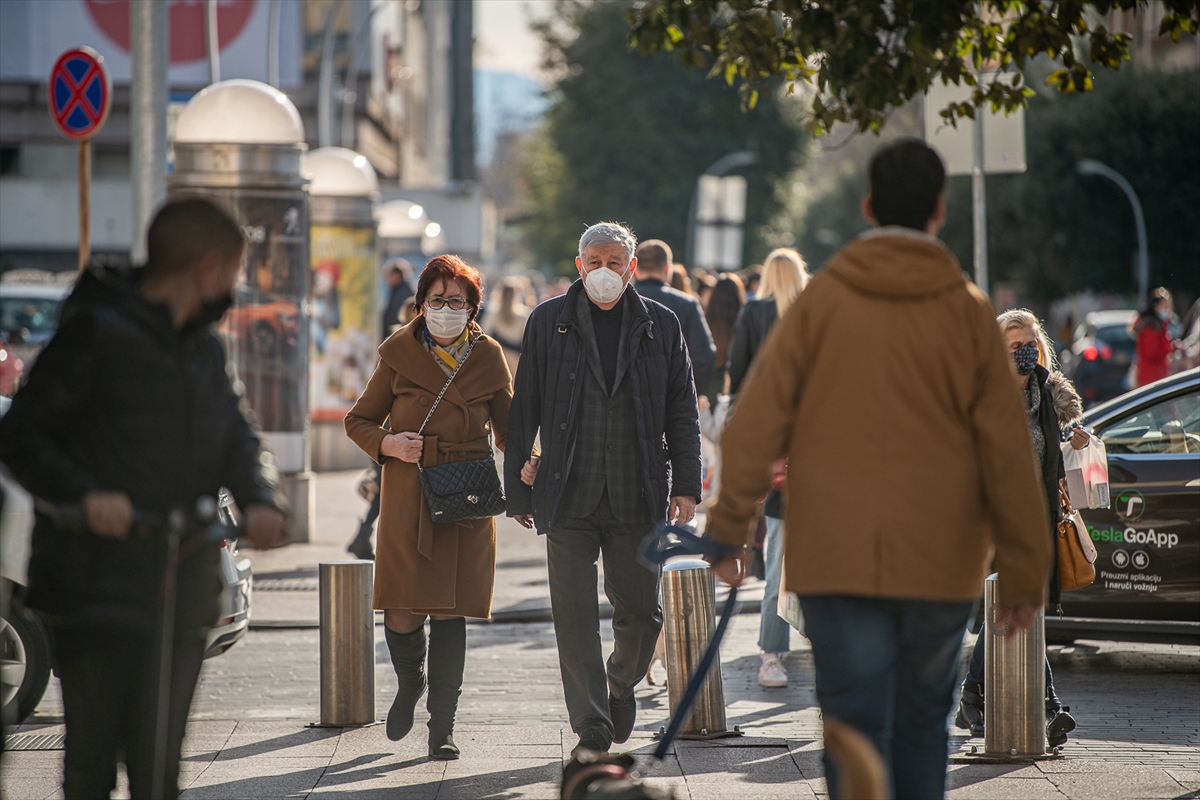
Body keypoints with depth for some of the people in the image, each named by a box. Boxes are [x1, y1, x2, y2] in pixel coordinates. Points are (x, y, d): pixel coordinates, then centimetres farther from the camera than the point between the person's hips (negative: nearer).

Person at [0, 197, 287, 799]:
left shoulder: (204, 348, 14)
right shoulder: (96, 333, -8)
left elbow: (235, 439, 14)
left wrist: (259, 501, -8)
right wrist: (84, 494, -26)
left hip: (182, 590, 6)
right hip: (95, 585, -6)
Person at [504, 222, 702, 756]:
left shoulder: (660, 326, 7)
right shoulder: (548, 322, 4)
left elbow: (681, 412, 9)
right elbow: (524, 409, 5)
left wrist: (686, 485, 1)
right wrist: (518, 488, 3)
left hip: (638, 495, 1)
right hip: (568, 495, -1)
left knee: (640, 611, 7)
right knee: (574, 614, -4)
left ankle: (621, 684, 36)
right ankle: (592, 727, 2)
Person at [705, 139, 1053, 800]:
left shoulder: (820, 301, -2)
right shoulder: (969, 312, -1)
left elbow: (755, 422, -4)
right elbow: (1008, 453, -1)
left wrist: (728, 529, 3)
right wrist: (1024, 575, 4)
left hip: (836, 563, -1)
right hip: (941, 565, 1)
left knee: (856, 732, -1)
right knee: (923, 721, 17)